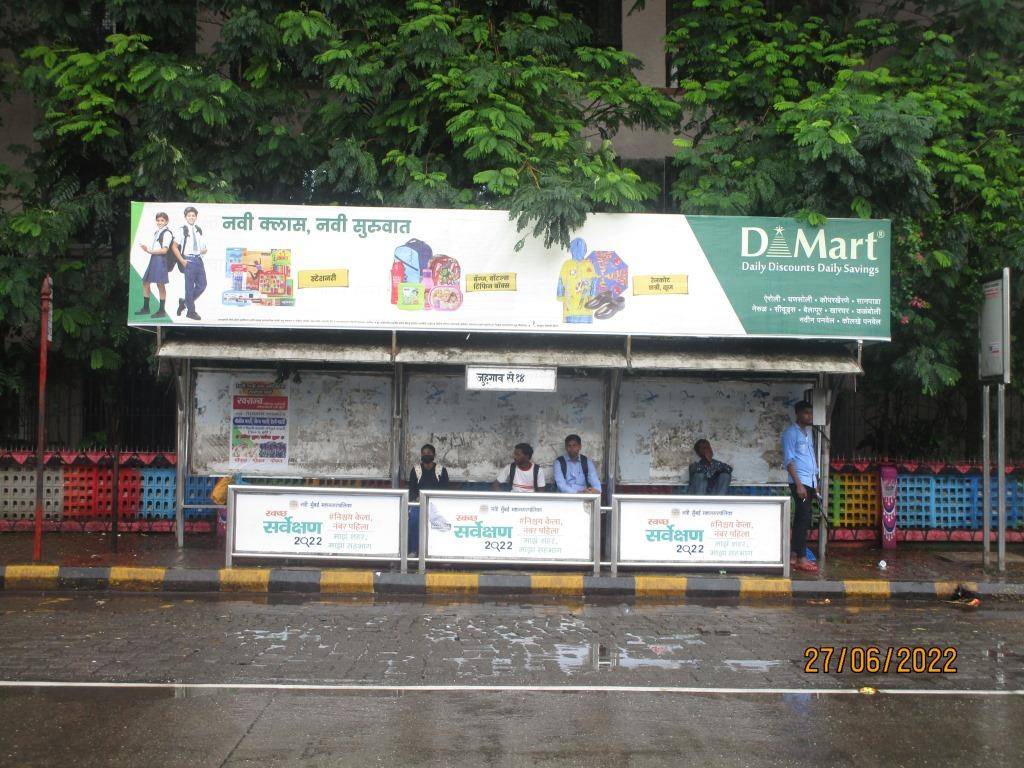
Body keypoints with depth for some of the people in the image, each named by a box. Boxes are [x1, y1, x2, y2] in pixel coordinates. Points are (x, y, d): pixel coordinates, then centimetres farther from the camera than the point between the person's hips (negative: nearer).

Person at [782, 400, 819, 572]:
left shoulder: (809, 432, 18)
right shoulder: (791, 432, -7)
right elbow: (788, 460, -12)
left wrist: (815, 484, 18)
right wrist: (799, 485, -18)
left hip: (810, 482, 8)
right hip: (800, 482, -8)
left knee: (800, 519, 9)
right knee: (804, 519, -11)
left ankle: (793, 556, 13)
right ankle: (801, 558, -9)